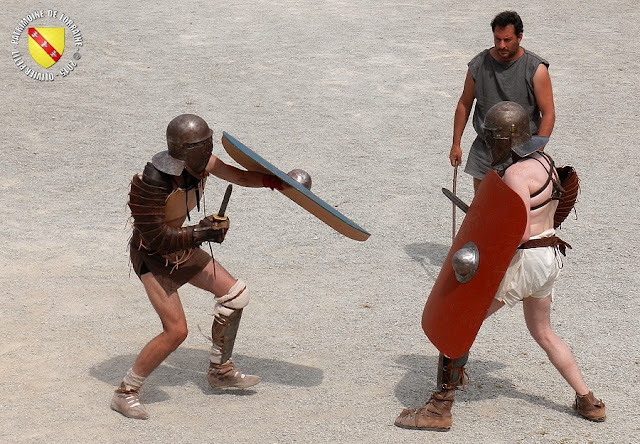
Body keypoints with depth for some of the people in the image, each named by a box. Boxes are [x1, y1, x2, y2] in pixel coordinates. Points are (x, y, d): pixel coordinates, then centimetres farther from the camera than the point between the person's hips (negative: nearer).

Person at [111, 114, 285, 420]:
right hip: (151, 256, -8)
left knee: (234, 293, 10)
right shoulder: (153, 182, -32)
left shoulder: (202, 163, -10)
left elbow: (238, 176, 6)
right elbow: (156, 237, -29)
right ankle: (125, 393, -2)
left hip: (182, 247, 9)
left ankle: (220, 371, 27)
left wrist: (276, 181, -7)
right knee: (176, 330, -17)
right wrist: (201, 233, -26)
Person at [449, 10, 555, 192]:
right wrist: (456, 144, 10)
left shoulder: (536, 69, -9)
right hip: (484, 150, 3)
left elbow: (548, 114, -8)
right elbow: (464, 105, 10)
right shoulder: (478, 65, -1)